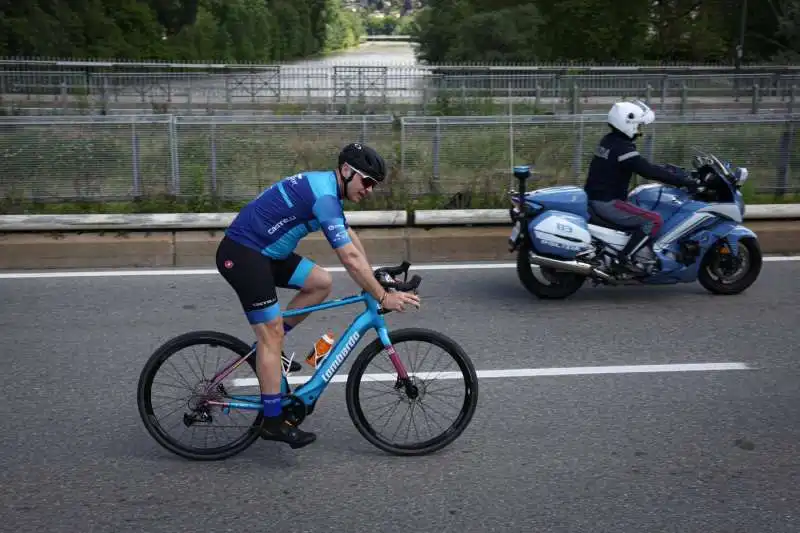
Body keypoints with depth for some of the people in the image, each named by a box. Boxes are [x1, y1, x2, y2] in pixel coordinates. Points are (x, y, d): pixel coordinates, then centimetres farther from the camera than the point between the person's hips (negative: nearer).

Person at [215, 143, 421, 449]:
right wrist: (383, 298, -14)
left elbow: (351, 239, 18)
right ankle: (273, 423, 2)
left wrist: (375, 282, 15)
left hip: (263, 252, 10)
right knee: (272, 333, -7)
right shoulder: (324, 196, -21)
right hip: (241, 254, -10)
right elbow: (351, 258, -22)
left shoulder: (326, 187, 10)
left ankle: (266, 346, 14)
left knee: (320, 283, 6)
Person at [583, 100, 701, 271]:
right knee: (654, 220, -14)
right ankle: (626, 258, -15)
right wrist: (686, 181, -18)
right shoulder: (623, 148, -19)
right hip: (607, 203, -10)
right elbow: (650, 172, -24)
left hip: (596, 198, 10)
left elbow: (644, 165, 18)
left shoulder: (609, 140, 11)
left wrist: (675, 170, 13)